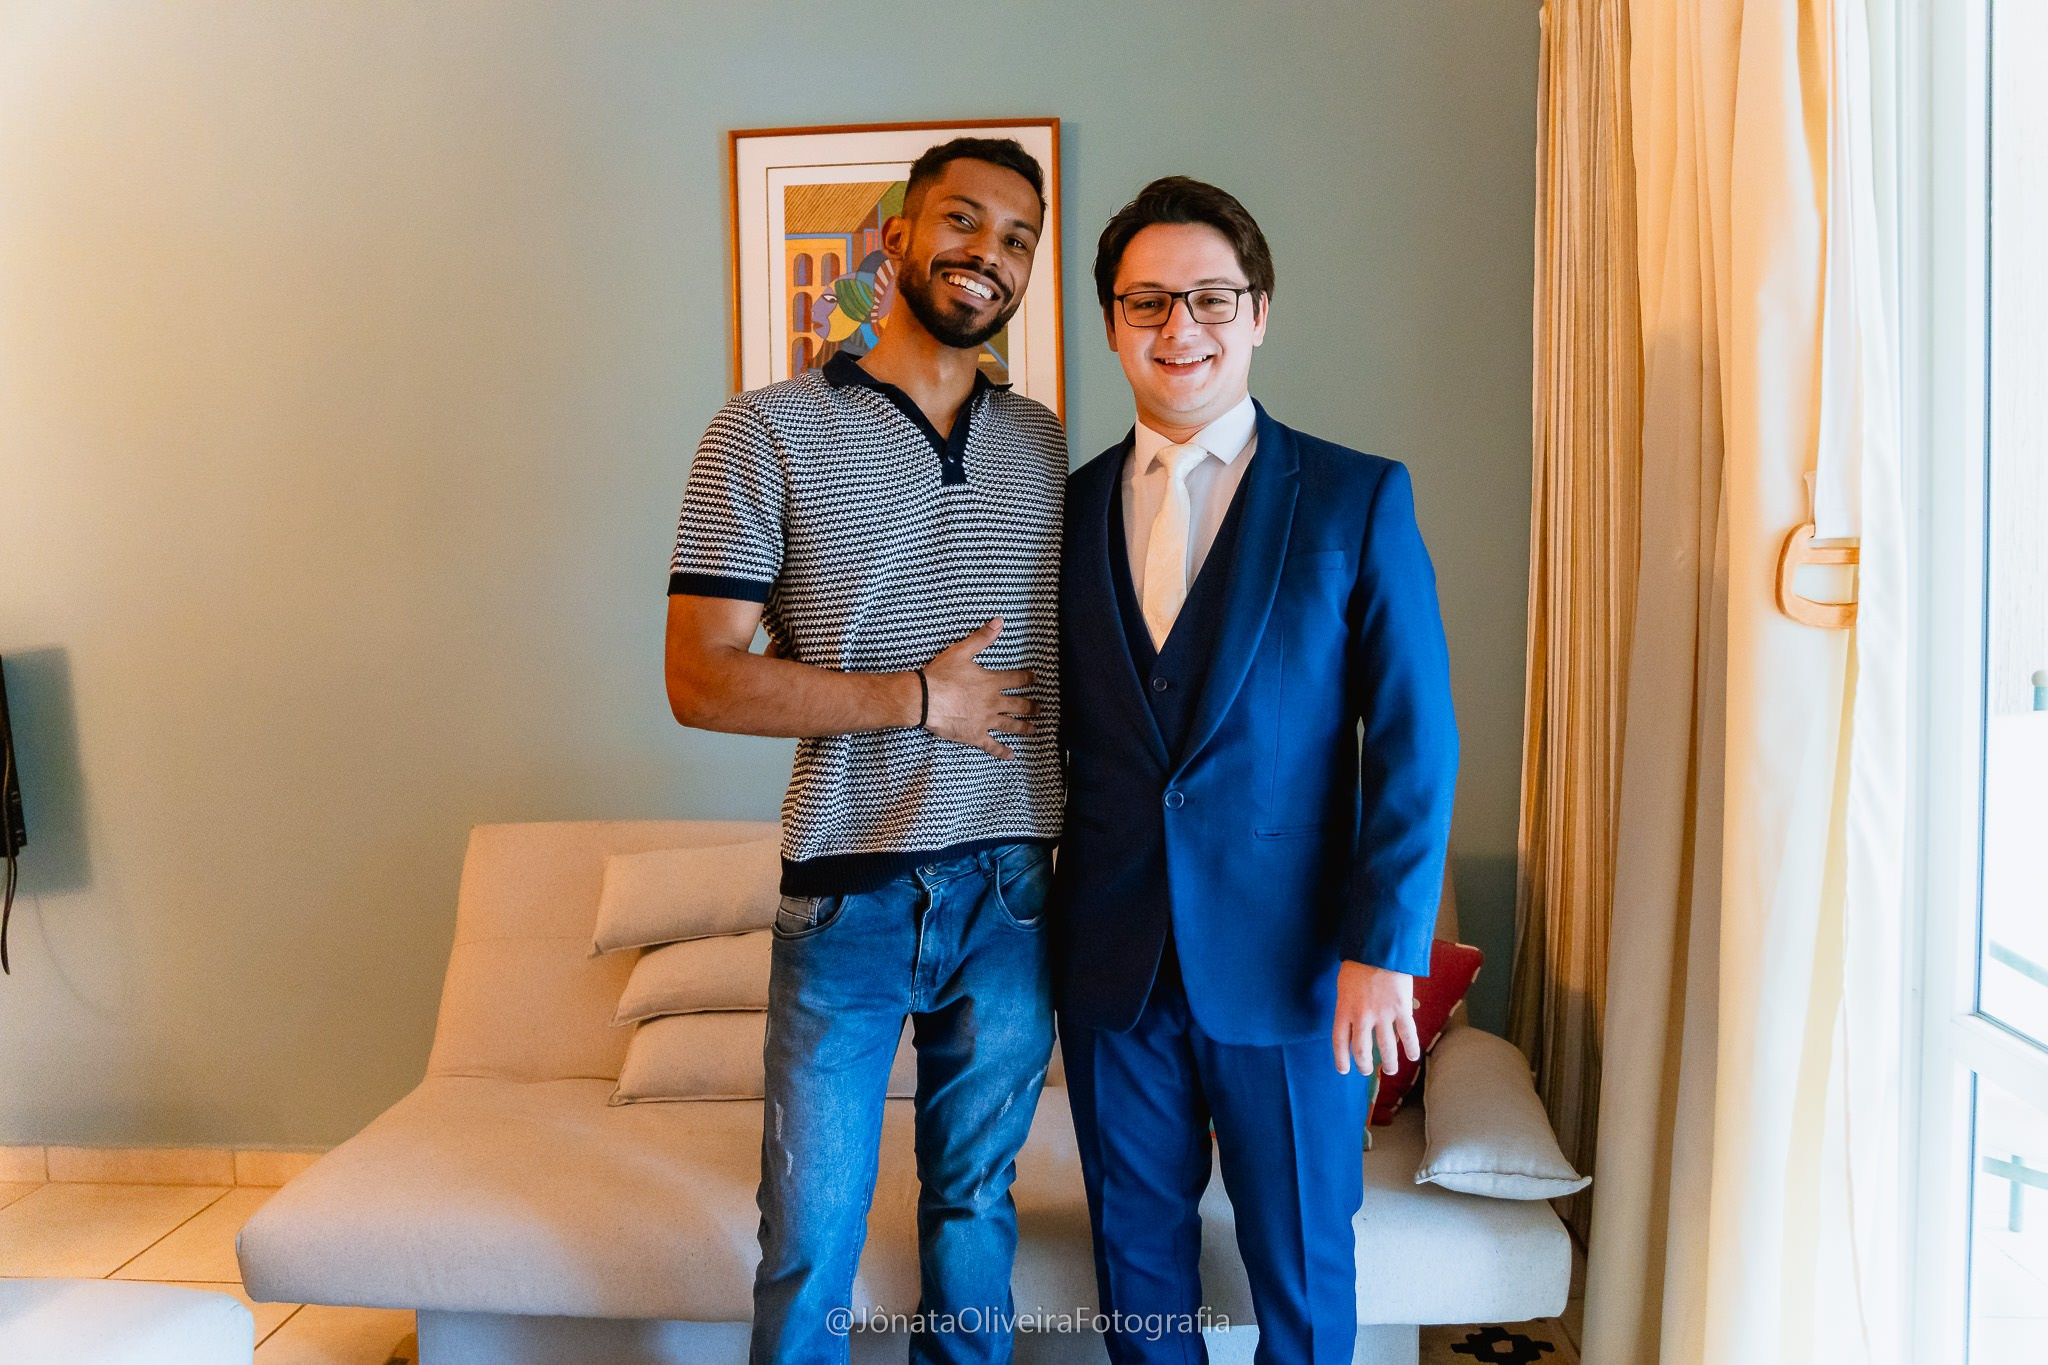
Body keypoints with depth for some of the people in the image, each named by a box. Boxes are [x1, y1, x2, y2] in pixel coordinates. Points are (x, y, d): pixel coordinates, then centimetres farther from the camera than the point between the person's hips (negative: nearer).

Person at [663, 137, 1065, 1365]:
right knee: (812, 1234, 7)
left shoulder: (1045, 447, 9)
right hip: (848, 892, -3)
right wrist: (920, 697, -12)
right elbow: (702, 679, -9)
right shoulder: (769, 433, -4)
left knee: (976, 1202, 18)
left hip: (1010, 892, 4)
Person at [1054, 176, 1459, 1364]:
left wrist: (1383, 949, -13)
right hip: (1113, 962, 3)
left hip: (1289, 960, -2)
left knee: (1301, 1265, 14)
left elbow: (1416, 739, -7)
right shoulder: (1067, 507, 5)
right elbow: (1050, 723, 9)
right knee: (1137, 1250, 17)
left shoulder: (1359, 499, -4)